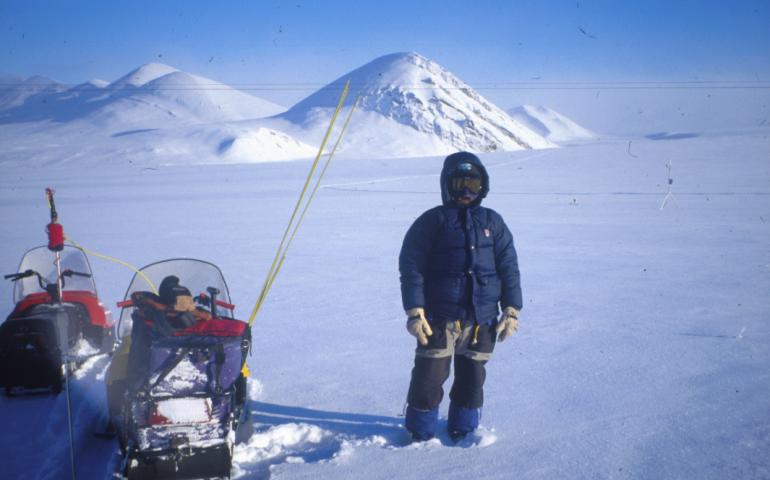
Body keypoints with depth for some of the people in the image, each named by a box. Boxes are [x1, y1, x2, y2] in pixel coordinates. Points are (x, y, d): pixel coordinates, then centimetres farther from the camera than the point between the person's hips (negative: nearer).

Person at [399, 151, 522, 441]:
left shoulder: (493, 222, 9)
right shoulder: (433, 221, -1)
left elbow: (509, 268, 11)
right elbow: (410, 266, -5)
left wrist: (511, 311, 5)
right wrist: (415, 311, -11)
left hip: (482, 320, 3)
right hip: (439, 318, -3)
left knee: (472, 379, 12)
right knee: (429, 377, 0)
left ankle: (463, 430, 30)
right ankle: (421, 433, 17)